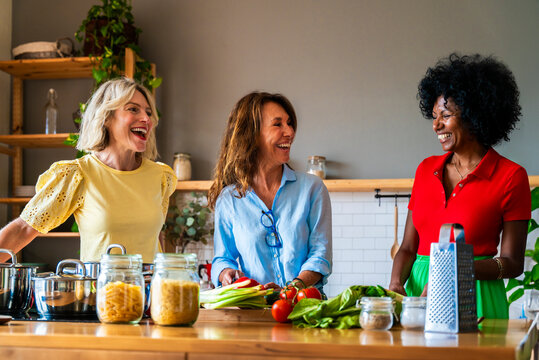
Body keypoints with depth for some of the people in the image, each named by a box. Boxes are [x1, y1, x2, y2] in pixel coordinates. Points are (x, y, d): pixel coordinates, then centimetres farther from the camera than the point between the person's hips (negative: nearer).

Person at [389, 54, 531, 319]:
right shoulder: (426, 169, 11)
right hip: (419, 289, 4)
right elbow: (408, 246, 12)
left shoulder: (511, 176, -3)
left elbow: (512, 263, -4)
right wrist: (396, 283, -7)